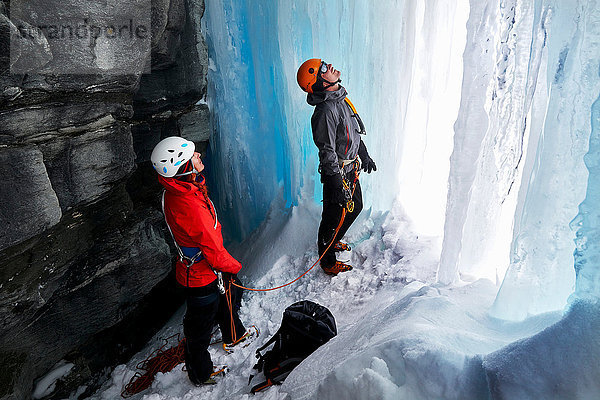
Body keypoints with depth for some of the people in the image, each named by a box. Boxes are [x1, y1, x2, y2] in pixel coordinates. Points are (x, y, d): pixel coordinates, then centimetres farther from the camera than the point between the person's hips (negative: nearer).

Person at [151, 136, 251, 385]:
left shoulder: (176, 190, -5)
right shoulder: (188, 205, -36)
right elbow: (212, 249, -28)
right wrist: (233, 266, -8)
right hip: (202, 277, -9)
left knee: (229, 298, 31)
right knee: (200, 327, 15)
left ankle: (234, 337, 60)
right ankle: (200, 375, 41)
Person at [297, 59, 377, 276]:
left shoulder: (341, 99, 6)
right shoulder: (325, 111, -25)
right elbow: (327, 153, -25)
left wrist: (364, 155, 25)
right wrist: (337, 186, -24)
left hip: (351, 169, 10)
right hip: (337, 173, -10)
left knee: (355, 207, 24)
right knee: (334, 217, 6)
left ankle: (333, 242, 47)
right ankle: (328, 262, 28)